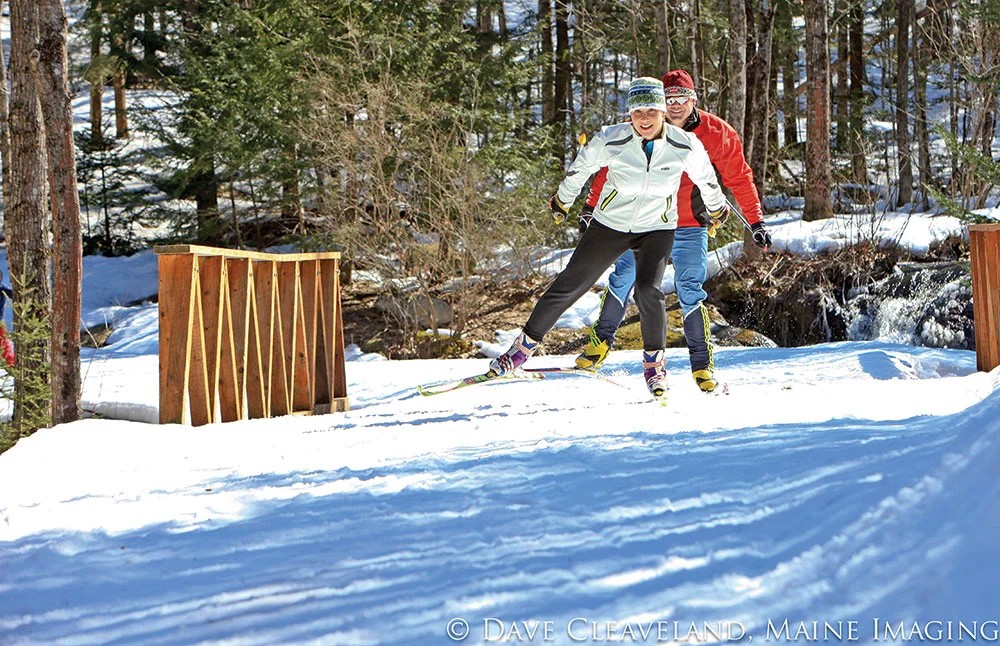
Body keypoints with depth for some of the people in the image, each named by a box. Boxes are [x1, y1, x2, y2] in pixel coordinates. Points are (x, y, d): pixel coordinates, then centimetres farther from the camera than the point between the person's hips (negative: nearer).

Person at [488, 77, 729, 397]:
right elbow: (579, 170, -1)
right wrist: (562, 202, 14)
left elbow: (706, 179, 4)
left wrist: (717, 208, 21)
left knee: (648, 291, -21)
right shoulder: (611, 141, -21)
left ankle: (654, 361, 2)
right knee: (569, 285, 3)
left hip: (656, 228, -1)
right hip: (611, 224, 1)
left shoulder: (686, 146, -18)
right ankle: (525, 345, 19)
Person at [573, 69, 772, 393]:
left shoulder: (716, 134, -8)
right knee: (623, 276, -1)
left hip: (689, 228, -2)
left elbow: (739, 179, -1)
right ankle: (602, 340, 20)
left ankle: (702, 363, -2)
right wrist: (591, 206, 2)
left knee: (690, 290, -10)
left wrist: (756, 222, -3)